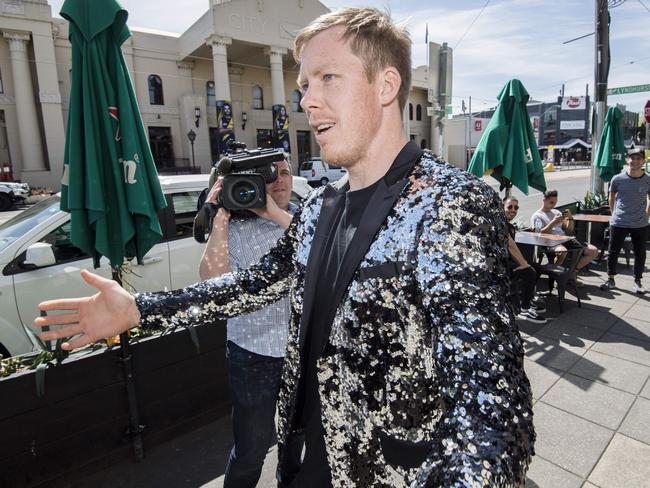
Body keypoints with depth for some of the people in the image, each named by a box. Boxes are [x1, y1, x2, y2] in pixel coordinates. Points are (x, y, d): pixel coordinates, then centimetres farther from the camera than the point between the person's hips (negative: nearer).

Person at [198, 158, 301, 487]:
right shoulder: (234, 227, -9)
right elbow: (213, 281, -22)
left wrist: (276, 214, -26)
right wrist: (219, 218, -25)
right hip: (254, 354, -3)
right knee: (252, 448, 11)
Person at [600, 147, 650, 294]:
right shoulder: (617, 179, -5)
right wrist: (615, 214, 9)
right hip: (619, 224, -1)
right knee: (613, 252, 6)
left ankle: (637, 281, 25)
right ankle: (610, 280, 21)